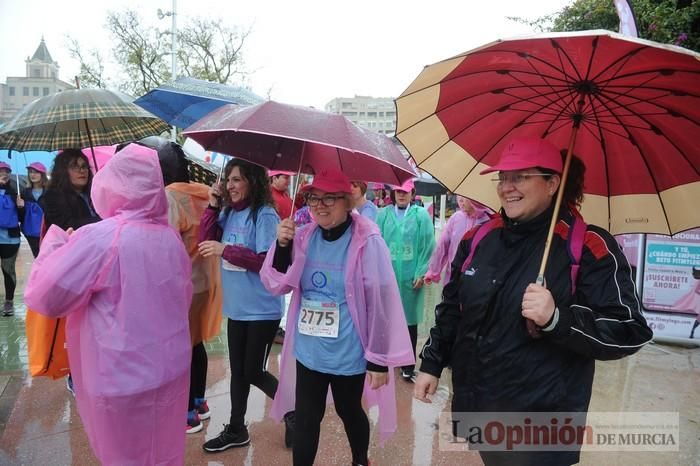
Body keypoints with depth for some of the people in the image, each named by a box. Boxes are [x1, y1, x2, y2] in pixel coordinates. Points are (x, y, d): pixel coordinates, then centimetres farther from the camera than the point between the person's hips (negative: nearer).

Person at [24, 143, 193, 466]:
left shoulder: (98, 238, -20)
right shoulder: (170, 236, -1)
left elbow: (43, 298, -12)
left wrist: (55, 244, 1)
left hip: (123, 379, -5)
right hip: (171, 369, 5)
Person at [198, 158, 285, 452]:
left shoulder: (265, 215, -16)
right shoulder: (228, 212, 5)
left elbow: (268, 262, -21)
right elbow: (205, 242, 1)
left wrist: (225, 249, -24)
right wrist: (212, 207, -7)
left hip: (262, 309, -7)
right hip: (236, 307, 7)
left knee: (253, 372, 4)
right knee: (238, 371, 17)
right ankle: (236, 430, 34)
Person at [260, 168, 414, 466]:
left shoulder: (366, 241, -17)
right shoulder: (304, 237, -2)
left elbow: (380, 302, -15)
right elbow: (276, 285, 3)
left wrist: (379, 359, -12)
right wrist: (282, 246, -14)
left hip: (348, 353, -3)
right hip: (308, 350, 3)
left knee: (349, 412, 19)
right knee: (305, 417, 13)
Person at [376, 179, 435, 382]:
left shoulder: (421, 215, 1)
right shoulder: (383, 214, 4)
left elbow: (428, 246, -2)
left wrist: (421, 273, -7)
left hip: (411, 277, -1)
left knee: (410, 321, 6)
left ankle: (408, 367, 17)